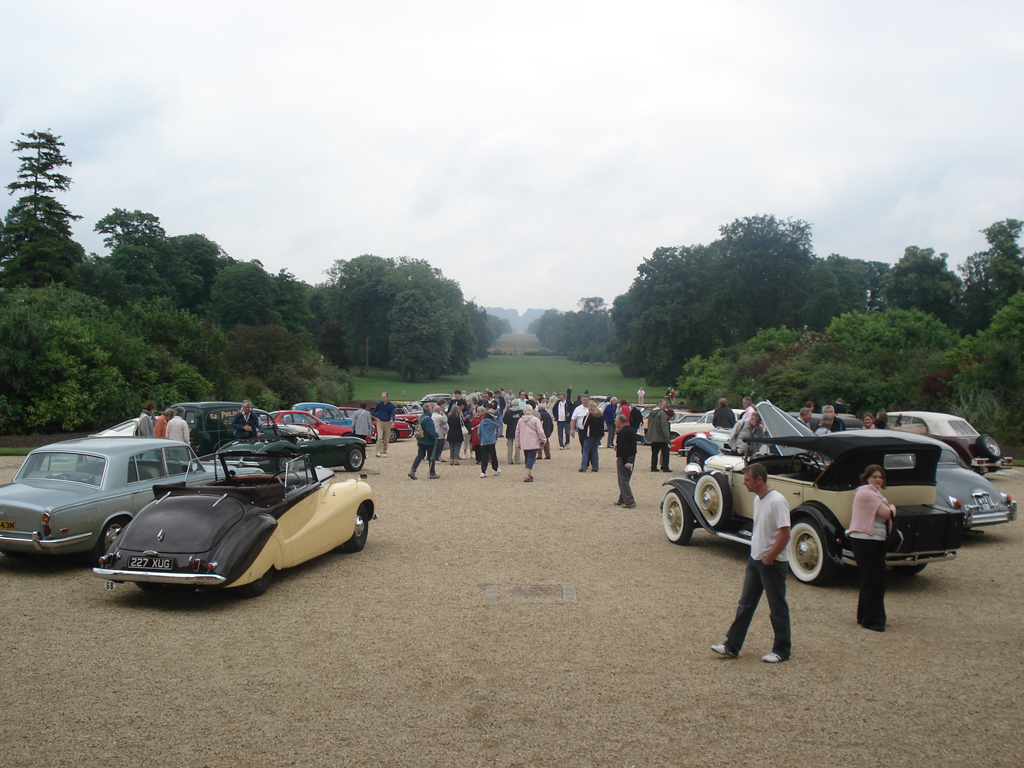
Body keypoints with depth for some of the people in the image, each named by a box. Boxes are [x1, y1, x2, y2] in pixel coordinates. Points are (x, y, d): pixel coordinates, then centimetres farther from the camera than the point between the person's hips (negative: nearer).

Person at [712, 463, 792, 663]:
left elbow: (785, 534, -23)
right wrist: (754, 557, 13)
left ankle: (782, 650, 20)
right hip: (755, 560, 9)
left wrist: (768, 559, -19)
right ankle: (732, 646, 16)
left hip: (773, 563, -8)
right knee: (745, 605, 11)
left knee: (777, 607, 6)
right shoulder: (757, 500, 8)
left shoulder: (777, 501, -20)